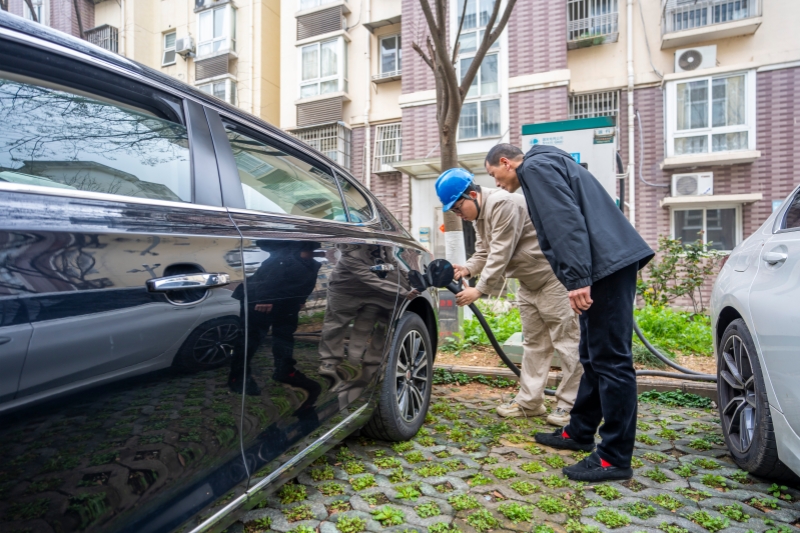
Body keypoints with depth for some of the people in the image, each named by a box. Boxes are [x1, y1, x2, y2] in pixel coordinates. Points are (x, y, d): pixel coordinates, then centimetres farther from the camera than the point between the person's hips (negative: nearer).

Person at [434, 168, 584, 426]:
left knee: (566, 339, -3)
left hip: (554, 276, -10)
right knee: (533, 342, 12)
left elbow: (500, 254, -27)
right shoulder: (479, 215, 9)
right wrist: (467, 269, -9)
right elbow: (484, 253, 10)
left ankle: (570, 404, 5)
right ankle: (529, 401, 20)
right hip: (528, 282, 10)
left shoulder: (502, 204, -24)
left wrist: (480, 289, -24)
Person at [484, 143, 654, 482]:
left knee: (610, 360, -7)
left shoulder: (535, 167, -4)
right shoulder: (545, 166, 27)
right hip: (608, 265, 11)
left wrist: (577, 279, -23)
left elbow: (567, 222, -19)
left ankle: (615, 458, 1)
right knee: (594, 356, 16)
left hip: (608, 265, -11)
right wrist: (577, 277, 21)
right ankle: (579, 433, 29)